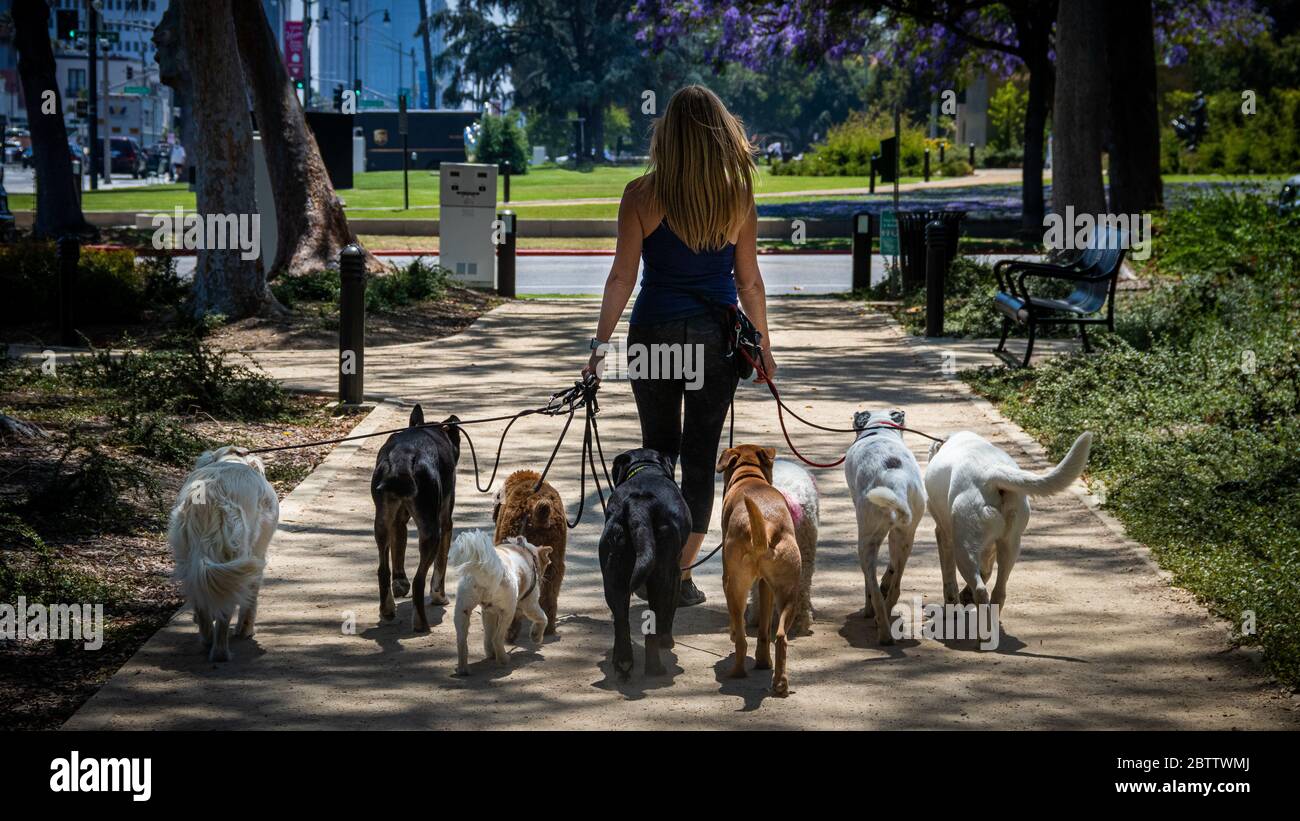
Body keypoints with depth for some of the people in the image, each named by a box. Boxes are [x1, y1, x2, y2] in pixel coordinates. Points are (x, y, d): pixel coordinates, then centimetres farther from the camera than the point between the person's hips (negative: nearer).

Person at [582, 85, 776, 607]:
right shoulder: (737, 197, -5)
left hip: (654, 333, 0)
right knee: (701, 455, 7)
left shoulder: (642, 195, -9)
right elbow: (749, 281, 1)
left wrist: (602, 342, -3)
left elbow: (622, 276, -9)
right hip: (716, 336, 0)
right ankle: (681, 573, 7)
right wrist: (762, 344, 11)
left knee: (658, 448, 17)